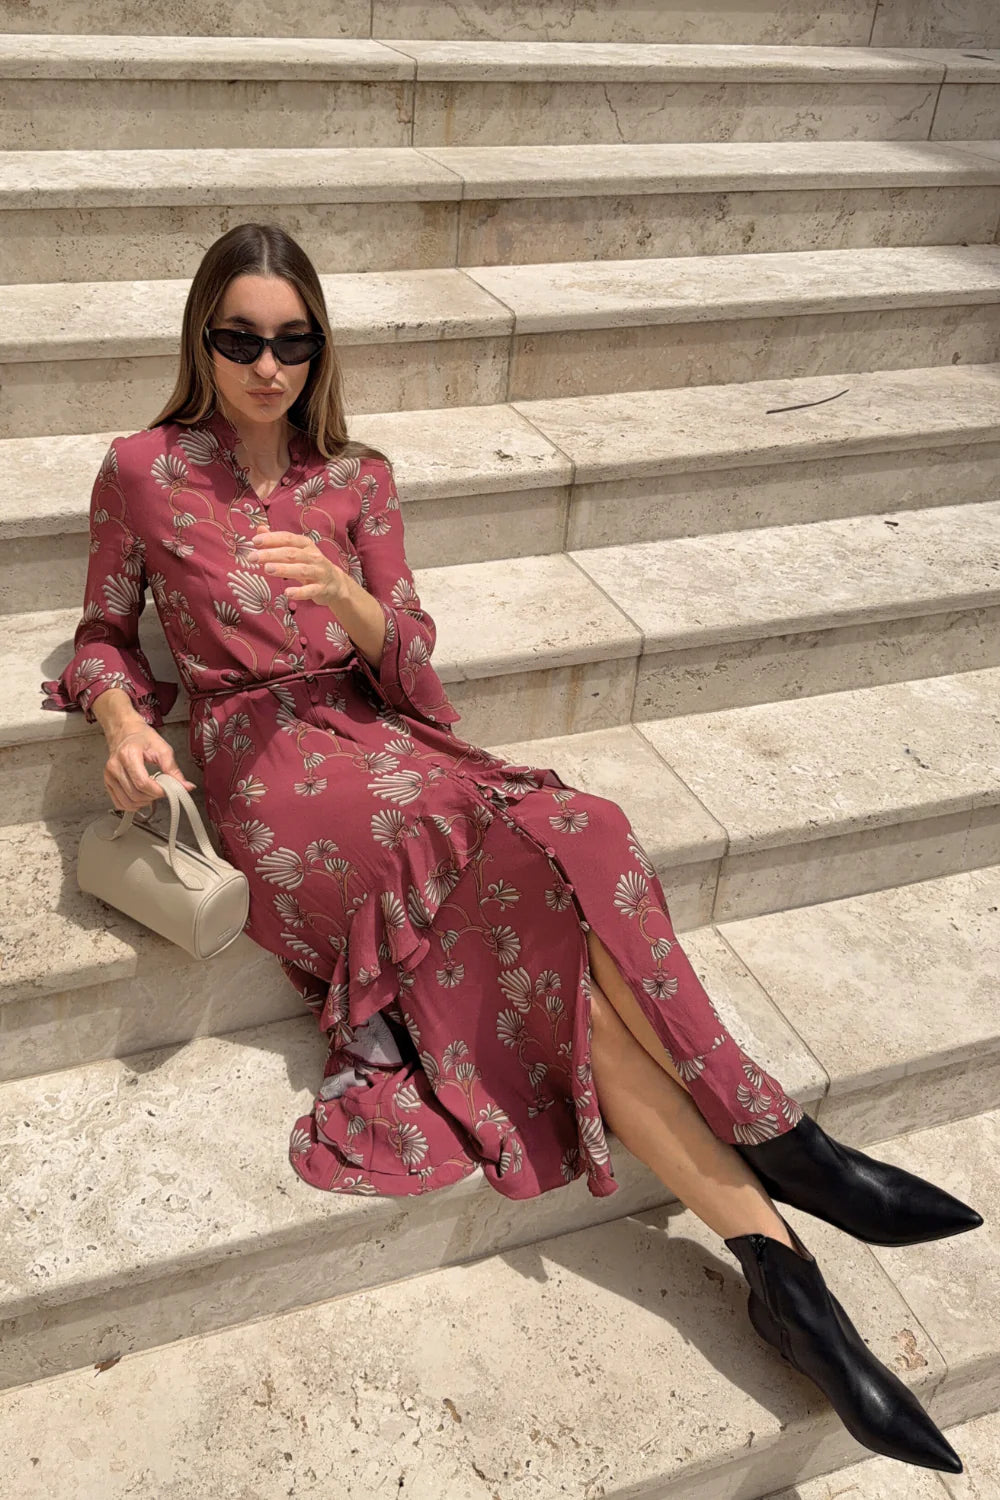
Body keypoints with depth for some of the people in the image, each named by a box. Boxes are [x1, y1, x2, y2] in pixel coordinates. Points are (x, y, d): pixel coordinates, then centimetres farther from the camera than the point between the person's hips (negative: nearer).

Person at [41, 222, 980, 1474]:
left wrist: (346, 596, -14)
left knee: (531, 933, -26)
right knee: (555, 858, -27)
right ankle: (775, 1148, -19)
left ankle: (765, 1253, -22)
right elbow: (105, 636, 14)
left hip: (378, 740, 4)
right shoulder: (142, 474, 4)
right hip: (263, 769, -3)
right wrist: (121, 720, -9)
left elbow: (409, 669, 8)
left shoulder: (357, 479, 12)